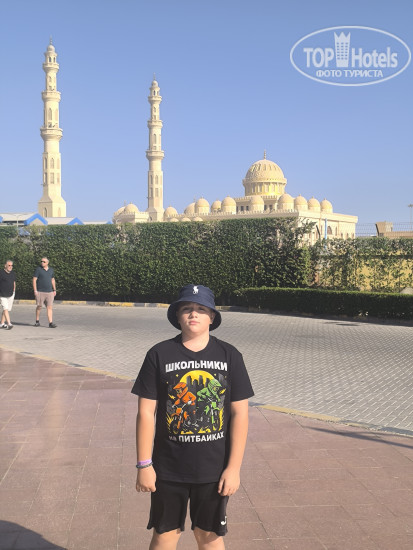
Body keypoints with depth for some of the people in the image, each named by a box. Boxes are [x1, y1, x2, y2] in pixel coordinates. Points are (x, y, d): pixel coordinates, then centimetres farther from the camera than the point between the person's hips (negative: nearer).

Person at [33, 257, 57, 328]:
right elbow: (34, 280, -5)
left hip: (49, 292, 3)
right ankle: (37, 321, 21)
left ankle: (50, 323, -7)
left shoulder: (51, 270, 10)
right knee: (39, 306, 5)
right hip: (40, 292, -3)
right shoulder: (38, 269, -3)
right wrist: (35, 290, -12)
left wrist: (54, 290, 16)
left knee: (50, 307, -4)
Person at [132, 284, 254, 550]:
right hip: (168, 468, 0)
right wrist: (144, 464, -6)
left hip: (214, 469, 1)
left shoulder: (230, 356, -4)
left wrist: (234, 467, -6)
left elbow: (239, 413, -4)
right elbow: (146, 411, -4)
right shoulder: (159, 355, -6)